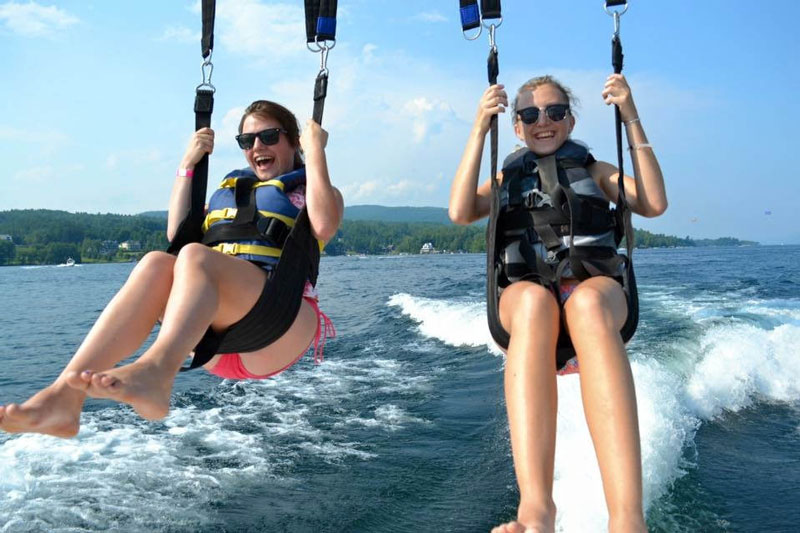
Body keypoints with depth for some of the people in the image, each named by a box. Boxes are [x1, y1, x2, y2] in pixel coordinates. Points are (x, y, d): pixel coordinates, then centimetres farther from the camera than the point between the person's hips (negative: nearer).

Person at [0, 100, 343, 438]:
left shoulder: (312, 191, 16)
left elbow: (324, 226, -11)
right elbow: (177, 234, 17)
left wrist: (316, 151, -4)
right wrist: (188, 165, 17)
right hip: (220, 337, 5)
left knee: (196, 256, -30)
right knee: (156, 264, -24)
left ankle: (155, 372, -57)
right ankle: (64, 395, -39)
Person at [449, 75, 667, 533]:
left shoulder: (595, 170, 22)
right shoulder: (507, 178, 24)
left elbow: (654, 203, 2)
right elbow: (461, 213, 1)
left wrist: (632, 119, 0)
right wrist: (480, 129, -1)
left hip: (596, 291, 0)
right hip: (524, 299, 0)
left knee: (586, 304, -39)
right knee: (535, 300, -38)